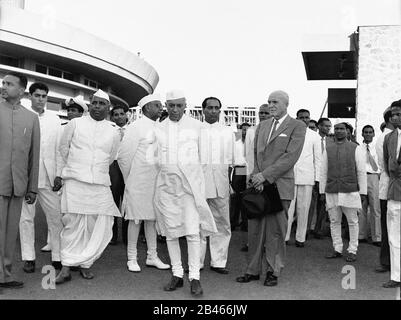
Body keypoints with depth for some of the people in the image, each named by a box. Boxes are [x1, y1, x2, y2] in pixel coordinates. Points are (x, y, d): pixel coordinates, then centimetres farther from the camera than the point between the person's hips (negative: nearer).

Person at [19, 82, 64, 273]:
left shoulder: (54, 119, 11)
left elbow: (59, 148, 9)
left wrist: (58, 175, 1)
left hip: (48, 176, 2)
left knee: (56, 217, 1)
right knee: (26, 217, 4)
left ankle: (58, 257, 9)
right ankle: (29, 258, 14)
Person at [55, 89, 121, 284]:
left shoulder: (113, 133, 10)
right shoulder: (75, 124, 5)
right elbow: (63, 147, 12)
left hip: (100, 185, 2)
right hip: (75, 182, -2)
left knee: (99, 226, 0)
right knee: (72, 224, -2)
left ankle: (85, 264, 16)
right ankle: (66, 268, 6)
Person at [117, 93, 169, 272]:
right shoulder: (136, 127, -9)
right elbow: (123, 155, -8)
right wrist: (129, 179, 0)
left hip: (155, 182, 6)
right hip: (138, 182, -6)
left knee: (152, 218, 11)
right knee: (136, 219, 1)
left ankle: (152, 256, 21)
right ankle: (132, 258, 12)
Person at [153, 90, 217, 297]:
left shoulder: (196, 126, 4)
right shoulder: (158, 129, 8)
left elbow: (203, 154, 11)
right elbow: (155, 156, 15)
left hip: (190, 181, -2)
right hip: (166, 182, 3)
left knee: (193, 231, -7)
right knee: (170, 231, 5)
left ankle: (194, 277, 0)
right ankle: (177, 274, 15)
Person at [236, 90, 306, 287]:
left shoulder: (297, 127, 0)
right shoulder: (262, 126, 18)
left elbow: (291, 156, -10)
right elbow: (256, 154, 14)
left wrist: (265, 175, -14)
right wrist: (257, 177, -2)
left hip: (280, 186, -4)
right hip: (258, 185, 5)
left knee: (276, 230, 1)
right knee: (255, 229, 5)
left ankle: (273, 272, 15)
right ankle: (253, 270, 16)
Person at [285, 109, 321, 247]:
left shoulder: (314, 136, 9)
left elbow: (317, 158, 9)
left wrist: (317, 177, 4)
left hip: (307, 176, 1)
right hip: (289, 175, -1)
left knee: (303, 208, 3)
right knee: (288, 206, -4)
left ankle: (300, 238, 10)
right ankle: (284, 236, 1)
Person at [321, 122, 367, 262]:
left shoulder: (356, 148, 4)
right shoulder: (328, 149, 12)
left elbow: (362, 171, 2)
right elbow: (323, 172, 12)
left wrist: (363, 192, -2)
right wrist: (322, 191, 8)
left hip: (350, 191, -3)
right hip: (331, 192, 3)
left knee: (352, 222, 3)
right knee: (334, 221, 7)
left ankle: (352, 251, 13)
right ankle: (337, 250, 17)